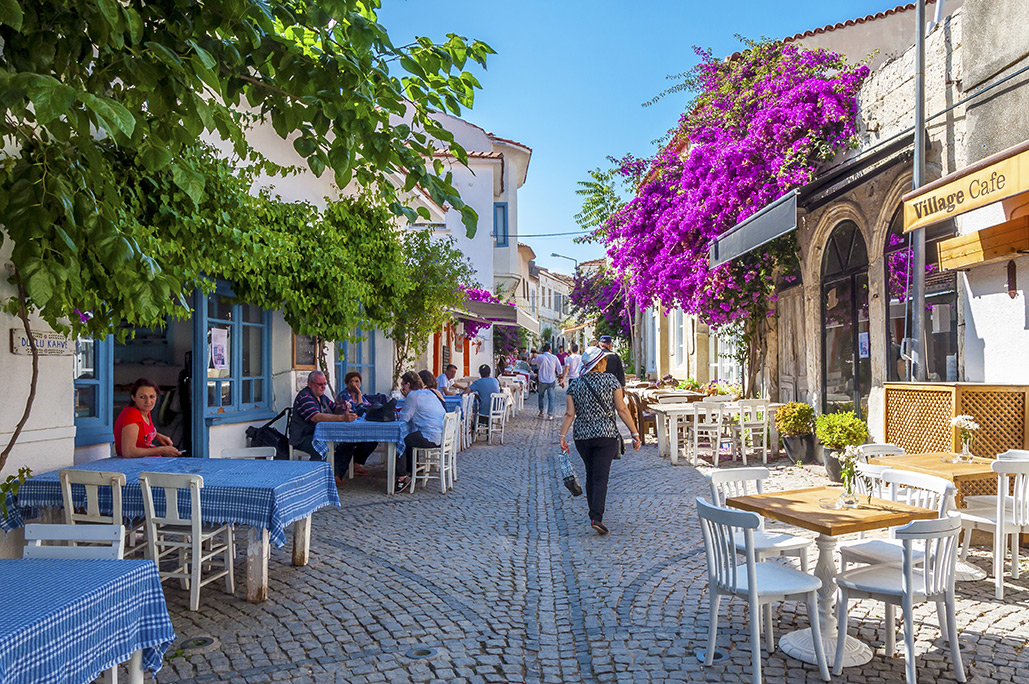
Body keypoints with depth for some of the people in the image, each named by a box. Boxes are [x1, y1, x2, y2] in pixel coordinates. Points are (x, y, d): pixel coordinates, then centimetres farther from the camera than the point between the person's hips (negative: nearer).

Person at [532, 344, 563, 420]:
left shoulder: (540, 357, -6)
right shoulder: (554, 357, -4)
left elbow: (533, 361, 17)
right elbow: (560, 370, -4)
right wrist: (556, 373, 12)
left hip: (542, 381, 0)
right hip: (552, 381, 0)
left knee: (540, 395, 21)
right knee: (551, 397, 5)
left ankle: (541, 412, 24)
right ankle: (550, 414, -2)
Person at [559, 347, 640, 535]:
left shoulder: (575, 385, 3)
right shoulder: (610, 380, -4)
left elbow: (569, 414, -4)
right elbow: (622, 409, -6)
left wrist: (563, 436, -3)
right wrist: (635, 433, -2)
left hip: (582, 435, 3)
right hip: (606, 435, -3)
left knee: (590, 475, 18)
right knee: (600, 477, -5)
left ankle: (594, 514, 27)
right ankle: (596, 518, -17)